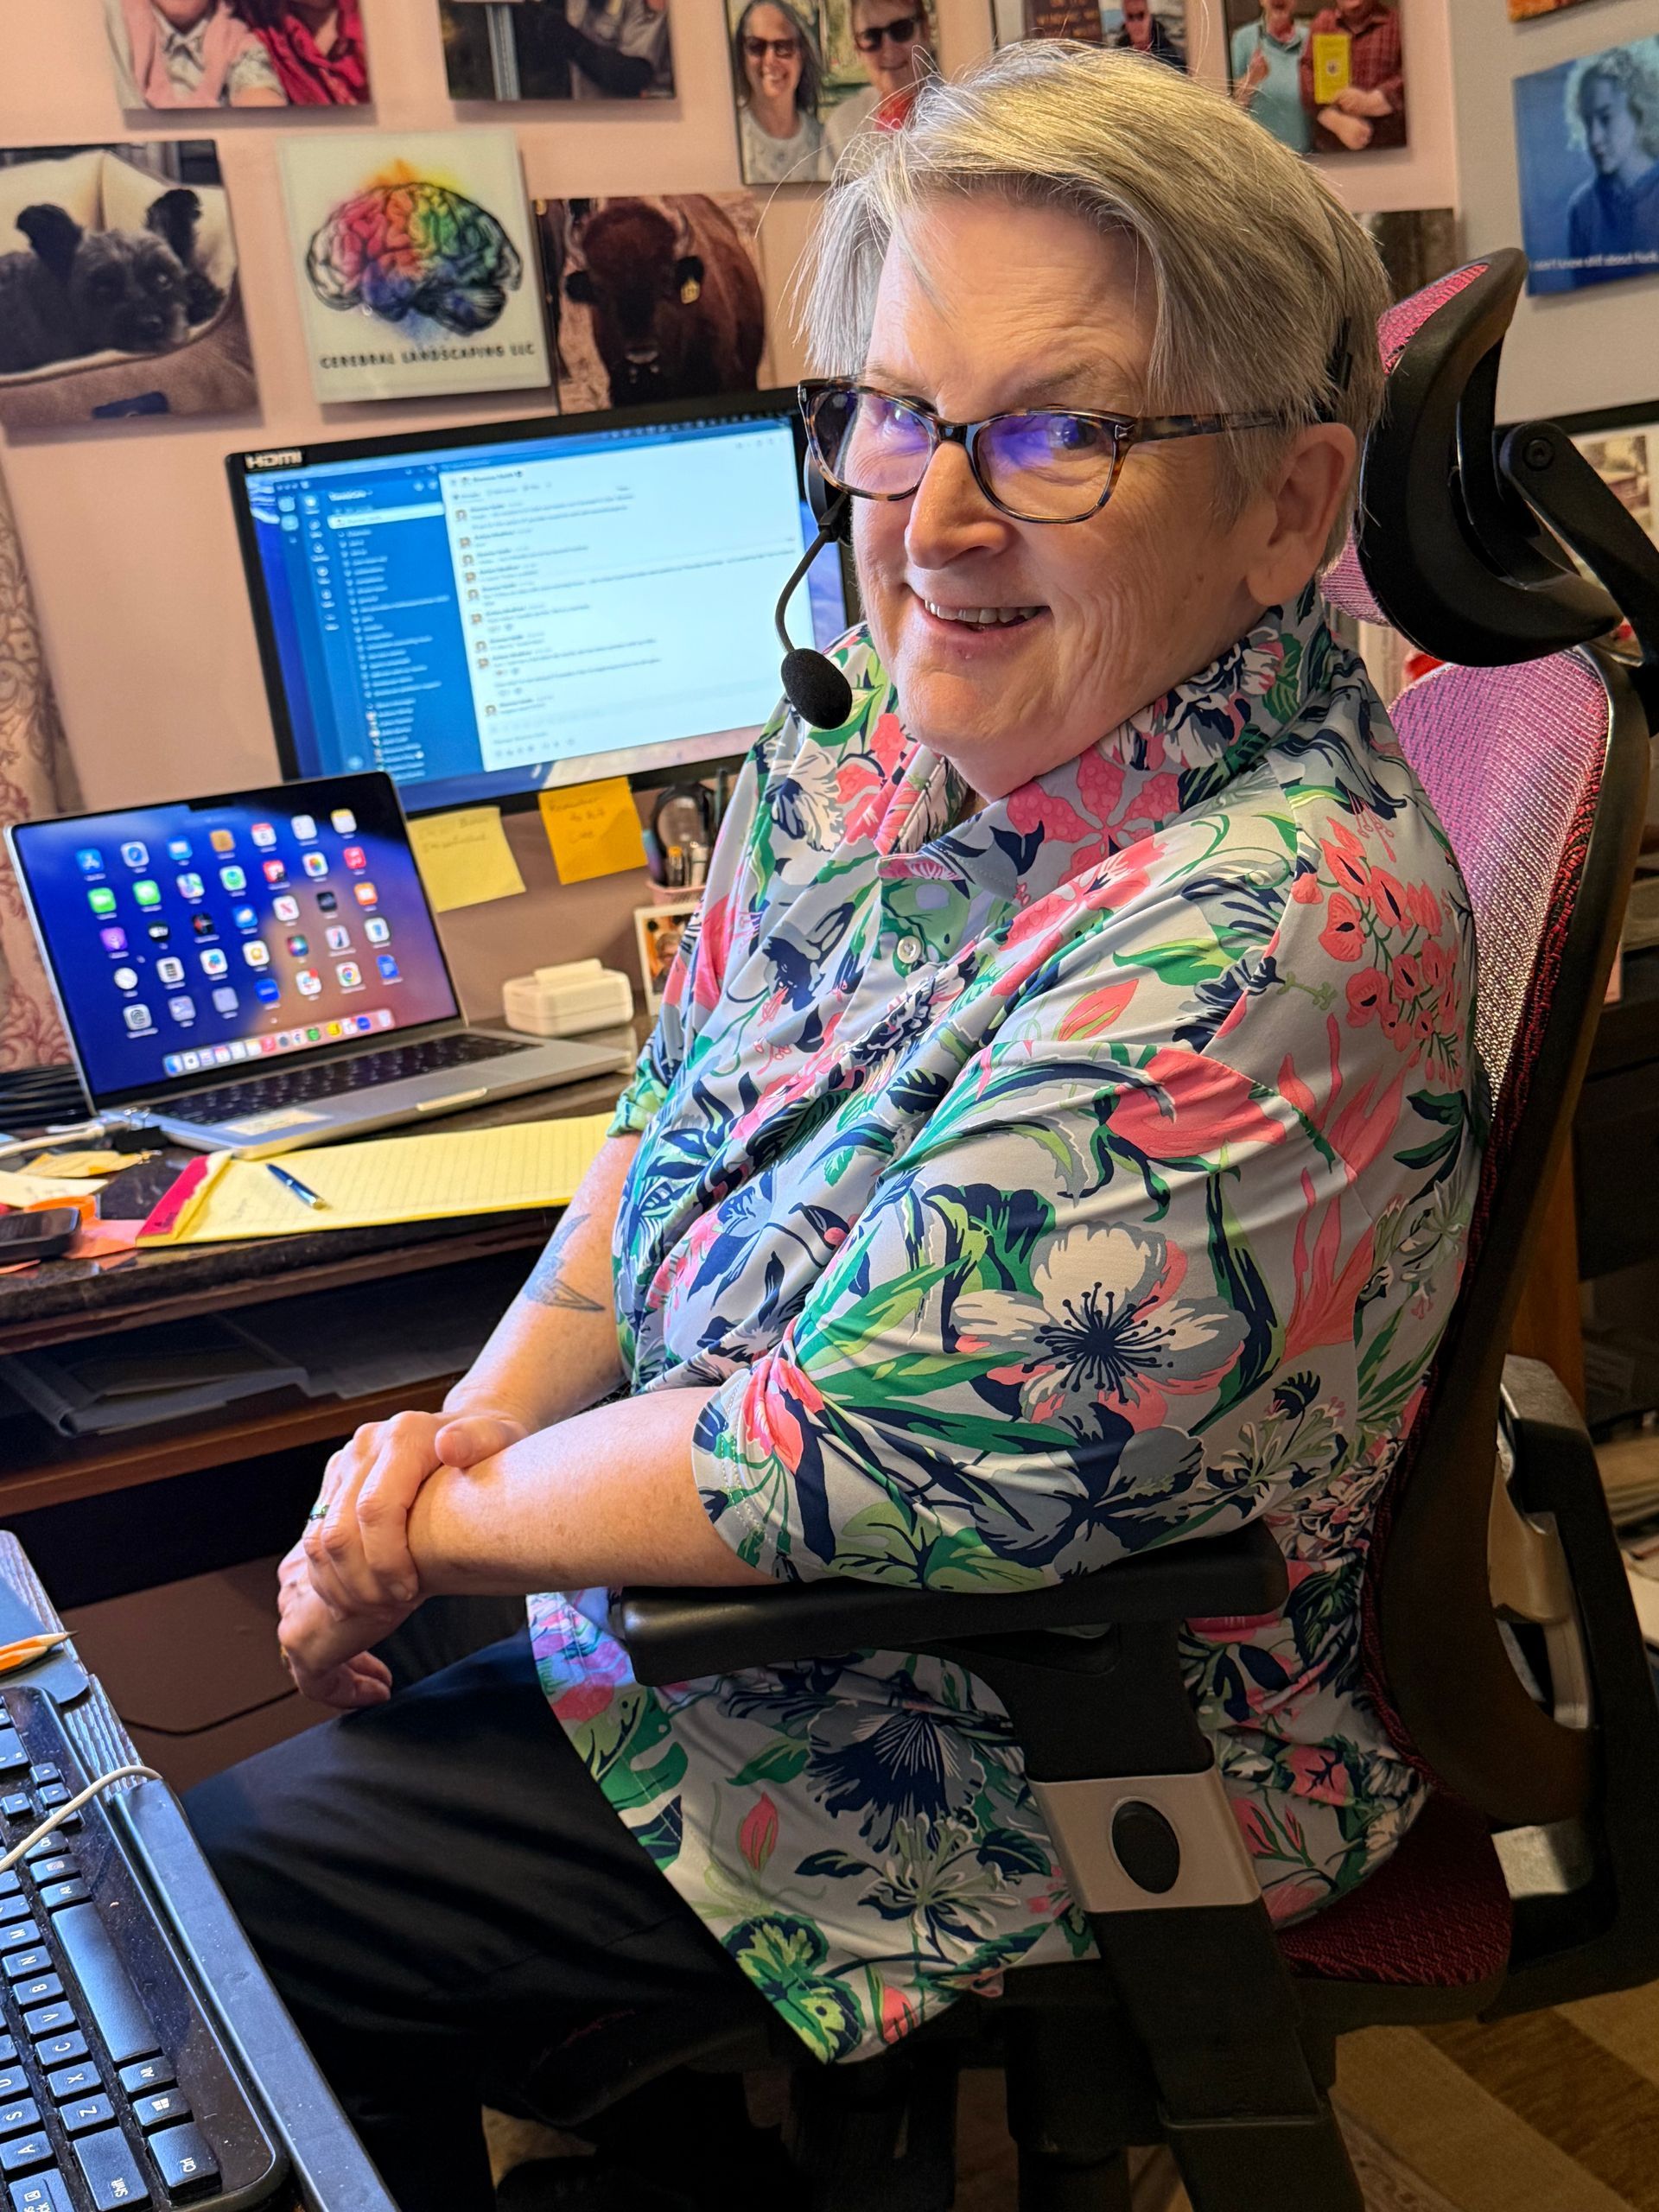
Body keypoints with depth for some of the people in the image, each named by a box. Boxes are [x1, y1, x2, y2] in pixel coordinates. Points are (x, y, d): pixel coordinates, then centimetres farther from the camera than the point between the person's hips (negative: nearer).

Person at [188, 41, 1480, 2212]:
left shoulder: (1268, 941, -32)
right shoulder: (868, 746, -5)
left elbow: (846, 1461, -29)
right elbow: (675, 1124, 6)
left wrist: (446, 1517, -14)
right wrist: (460, 1436, -8)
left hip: (1050, 1766, -7)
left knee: (230, 1889, 3)